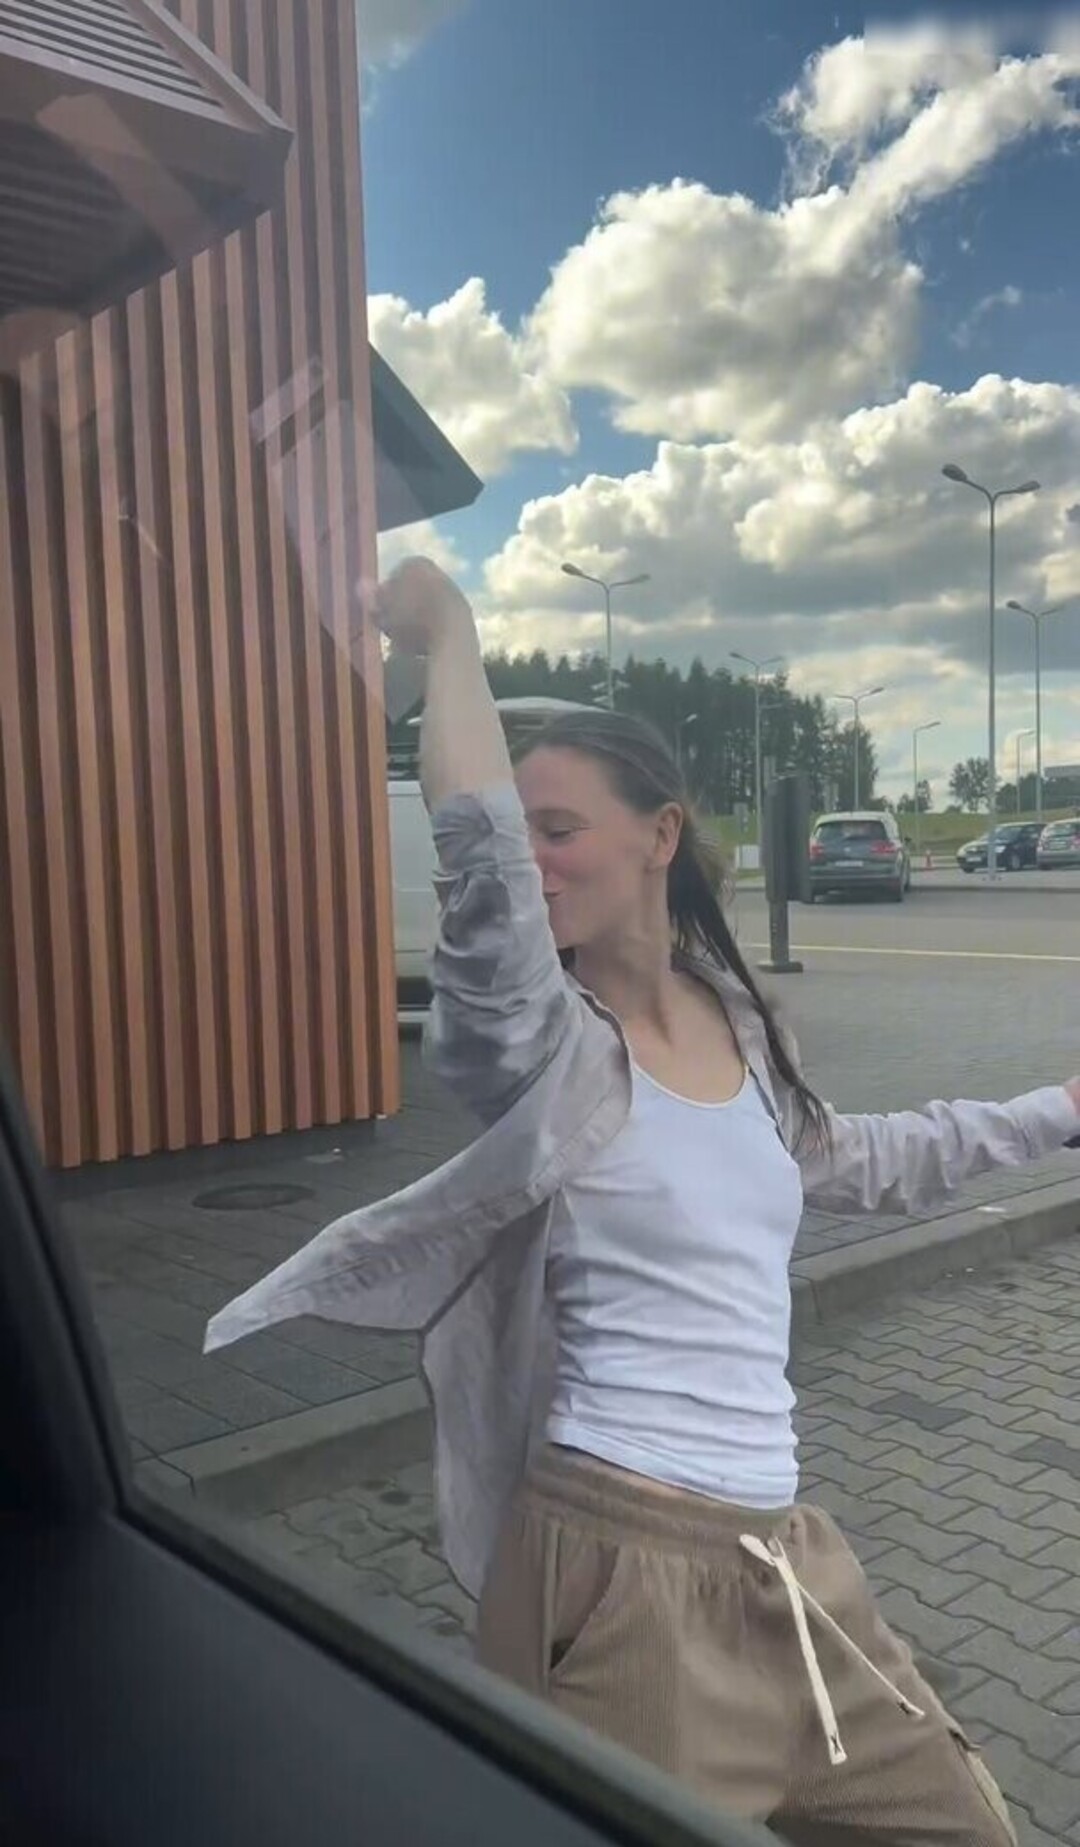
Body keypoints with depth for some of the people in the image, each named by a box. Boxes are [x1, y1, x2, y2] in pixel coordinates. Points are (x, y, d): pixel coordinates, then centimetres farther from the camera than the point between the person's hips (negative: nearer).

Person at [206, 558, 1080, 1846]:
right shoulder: (545, 1050, -13)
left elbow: (855, 1164, 24)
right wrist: (449, 640, -21)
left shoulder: (737, 1024, 5)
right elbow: (482, 860, -35)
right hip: (623, 1558, -6)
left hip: (778, 1550, 7)